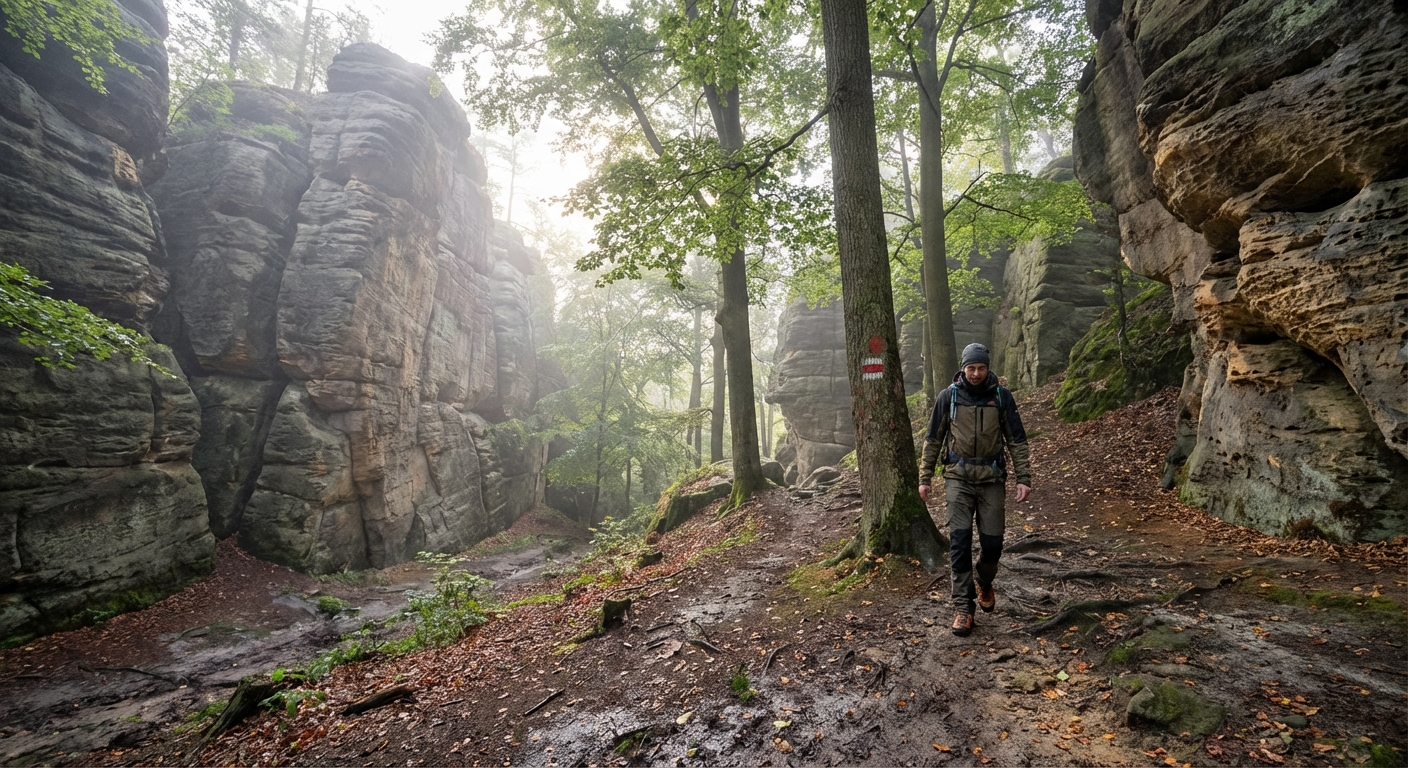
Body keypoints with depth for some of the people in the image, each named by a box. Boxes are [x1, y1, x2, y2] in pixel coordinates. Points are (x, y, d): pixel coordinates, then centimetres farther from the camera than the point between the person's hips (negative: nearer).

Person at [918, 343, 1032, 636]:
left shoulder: (1001, 396, 1)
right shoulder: (948, 397, 0)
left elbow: (1017, 440, 5)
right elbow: (933, 440, 6)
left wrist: (1023, 477, -3)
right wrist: (925, 478, 4)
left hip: (992, 478, 1)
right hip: (958, 477, -1)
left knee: (992, 541, 2)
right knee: (960, 540, -8)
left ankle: (984, 583, 35)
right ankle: (963, 607, 1)